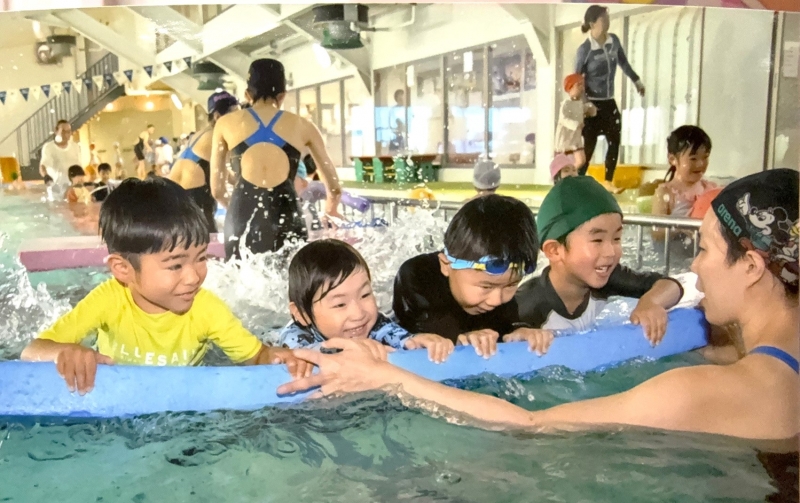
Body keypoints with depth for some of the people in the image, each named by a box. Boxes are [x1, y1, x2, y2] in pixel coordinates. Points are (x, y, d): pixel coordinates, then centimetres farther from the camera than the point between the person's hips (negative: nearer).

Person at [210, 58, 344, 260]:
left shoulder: (226, 123, 16)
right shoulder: (303, 126, 16)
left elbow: (217, 190, 21)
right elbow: (334, 188, 25)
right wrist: (331, 210, 46)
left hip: (241, 217, 1)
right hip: (285, 215, 0)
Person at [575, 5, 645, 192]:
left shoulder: (614, 40, 0)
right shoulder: (584, 49, -16)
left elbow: (623, 62, 17)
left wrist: (636, 80, 25)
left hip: (609, 102, 6)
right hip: (592, 104, -6)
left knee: (615, 142, 10)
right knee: (589, 146, -2)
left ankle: (608, 182, 24)